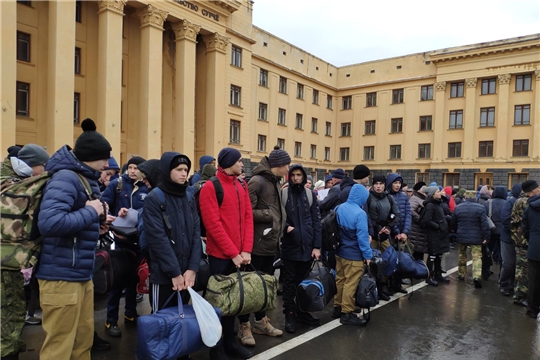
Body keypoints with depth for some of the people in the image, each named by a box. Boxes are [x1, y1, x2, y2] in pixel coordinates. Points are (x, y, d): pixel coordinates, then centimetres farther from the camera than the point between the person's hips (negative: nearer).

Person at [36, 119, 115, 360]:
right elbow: (49, 223, -33)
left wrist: (97, 225, 0)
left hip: (82, 275, 9)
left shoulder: (86, 179, 10)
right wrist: (91, 212, -22)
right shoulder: (65, 178, -18)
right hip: (62, 277, -9)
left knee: (84, 341, 20)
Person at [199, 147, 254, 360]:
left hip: (239, 255, 6)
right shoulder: (210, 187, -11)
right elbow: (213, 224, -16)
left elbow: (248, 217, 6)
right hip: (220, 255, -6)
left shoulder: (242, 186, 9)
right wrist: (233, 253, -16)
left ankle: (230, 342, 31)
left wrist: (246, 250, -4)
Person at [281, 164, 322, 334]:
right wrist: (286, 226, -19)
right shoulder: (283, 194, -1)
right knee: (289, 282, 5)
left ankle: (302, 311, 28)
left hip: (307, 245, 3)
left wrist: (317, 245, -2)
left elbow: (316, 221, 4)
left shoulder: (310, 195, 6)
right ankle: (290, 315, 15)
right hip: (289, 245, -2)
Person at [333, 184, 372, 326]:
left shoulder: (340, 208, 1)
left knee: (340, 280, 17)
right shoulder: (360, 213, -23)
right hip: (354, 255, -8)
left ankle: (337, 308, 29)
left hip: (339, 252, 8)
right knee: (351, 284, 2)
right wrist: (368, 254, -11)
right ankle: (347, 313, 11)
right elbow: (362, 237, -21)